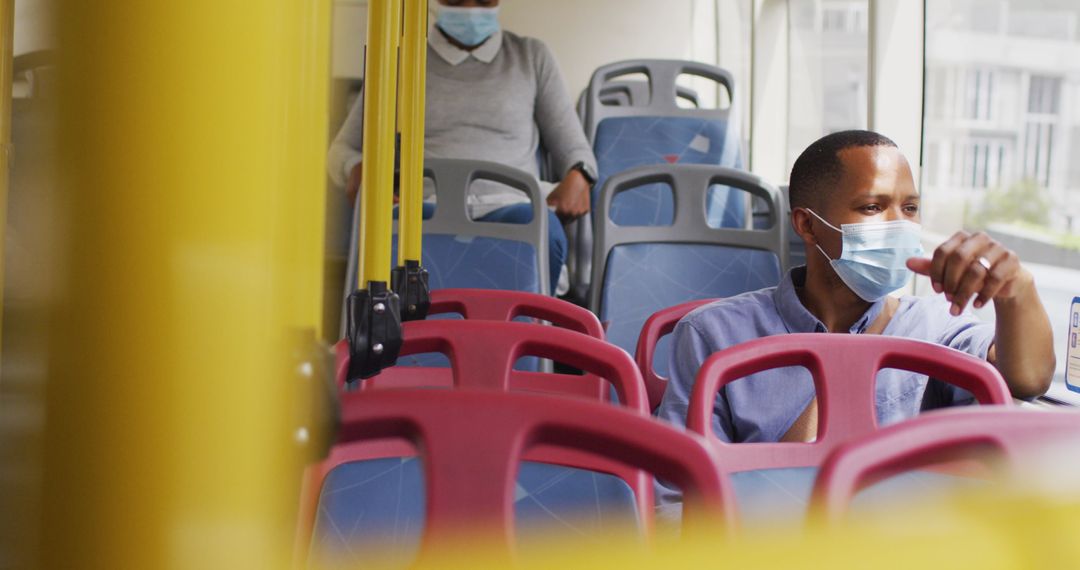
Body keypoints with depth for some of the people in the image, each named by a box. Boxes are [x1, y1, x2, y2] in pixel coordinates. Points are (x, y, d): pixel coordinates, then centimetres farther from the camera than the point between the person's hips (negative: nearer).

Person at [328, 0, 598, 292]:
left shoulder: (531, 57, 23)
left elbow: (572, 145, 23)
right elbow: (342, 148, 23)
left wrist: (578, 176, -4)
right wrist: (357, 169, -3)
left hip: (506, 207, 0)